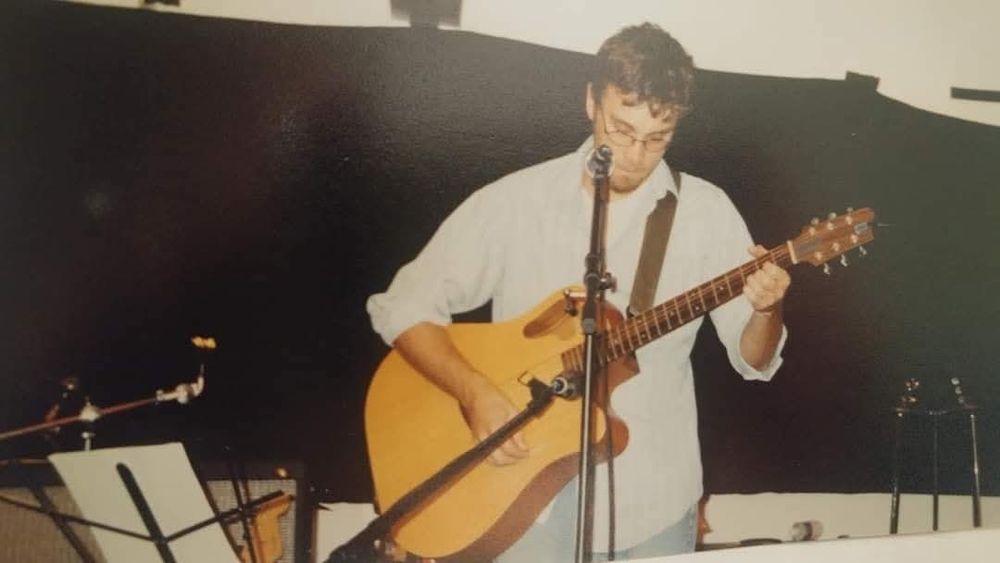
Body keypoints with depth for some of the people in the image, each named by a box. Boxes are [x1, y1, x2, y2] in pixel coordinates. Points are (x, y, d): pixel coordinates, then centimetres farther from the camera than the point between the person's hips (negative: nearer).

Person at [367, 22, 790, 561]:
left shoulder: (706, 212, -4)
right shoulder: (514, 200, -6)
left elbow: (754, 359, 0)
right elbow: (401, 306, -5)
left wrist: (765, 311, -22)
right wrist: (476, 393, -19)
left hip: (651, 500, 1)